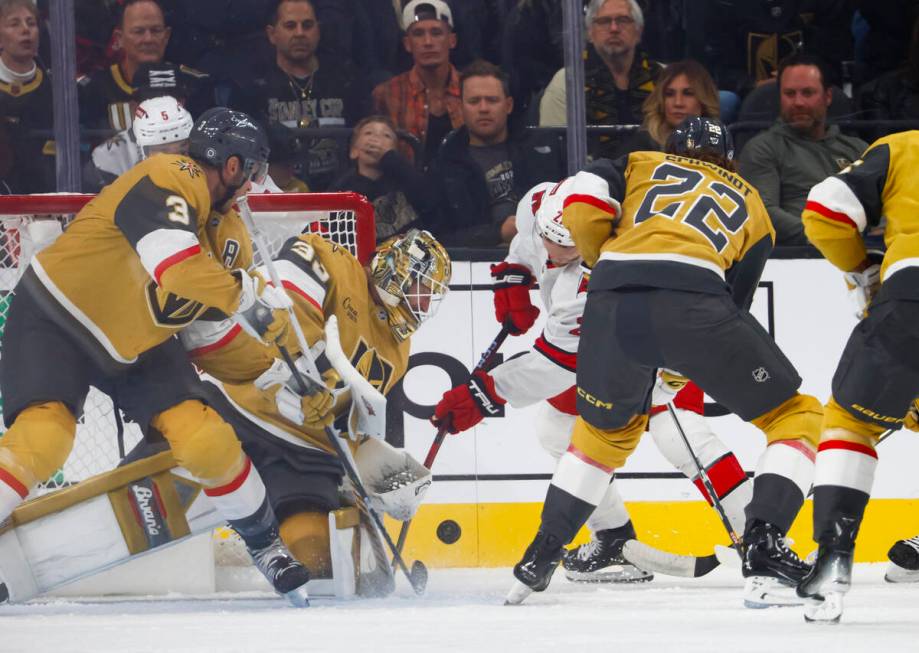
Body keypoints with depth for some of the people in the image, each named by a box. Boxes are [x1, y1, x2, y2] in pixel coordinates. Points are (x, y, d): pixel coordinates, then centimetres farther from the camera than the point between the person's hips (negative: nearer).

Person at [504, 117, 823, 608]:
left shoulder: (642, 164, 30)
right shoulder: (751, 205, 31)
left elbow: (582, 207, 11)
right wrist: (678, 368, 39)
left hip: (612, 303, 2)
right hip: (692, 303, -2)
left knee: (603, 429, 31)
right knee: (794, 416, 15)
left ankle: (540, 558, 33)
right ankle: (764, 551, -3)